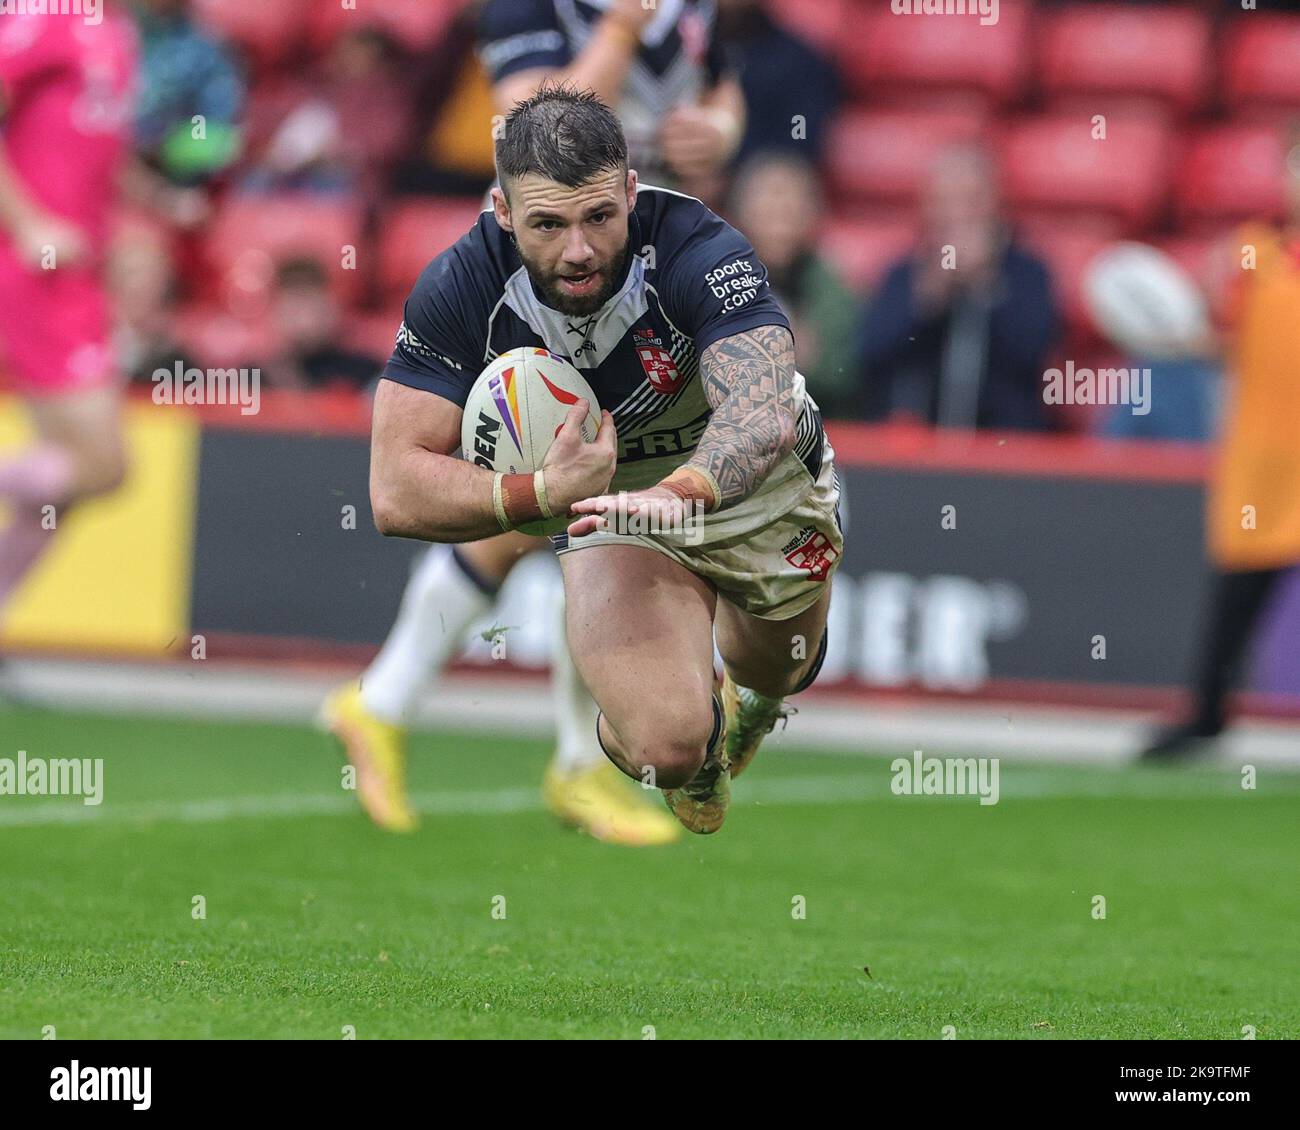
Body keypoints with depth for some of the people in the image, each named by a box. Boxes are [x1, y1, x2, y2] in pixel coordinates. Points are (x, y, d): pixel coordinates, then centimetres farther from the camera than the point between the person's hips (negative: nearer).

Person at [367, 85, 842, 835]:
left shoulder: (700, 253, -33)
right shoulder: (461, 288, -26)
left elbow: (765, 410, -49)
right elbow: (396, 491, -27)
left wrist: (686, 490, -71)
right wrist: (542, 494, -44)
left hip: (758, 485, 0)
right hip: (618, 501, 0)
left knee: (775, 675, 24)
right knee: (668, 748, -20)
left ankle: (745, 698, 65)